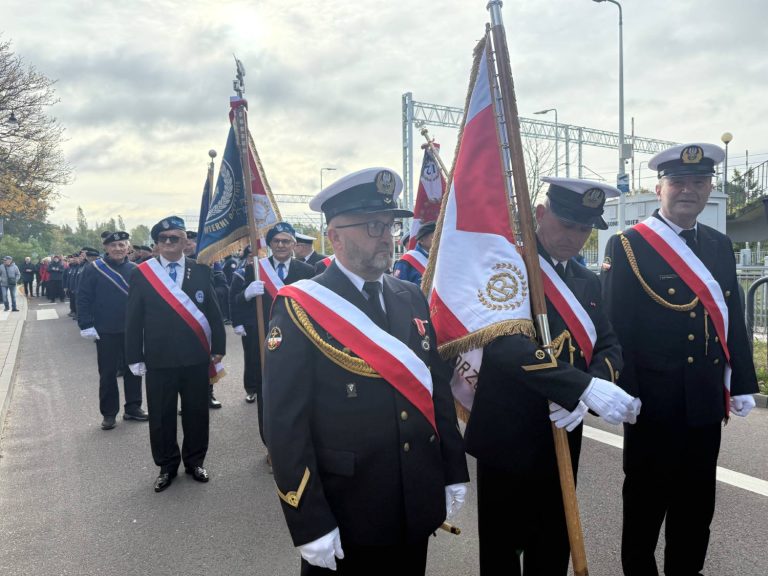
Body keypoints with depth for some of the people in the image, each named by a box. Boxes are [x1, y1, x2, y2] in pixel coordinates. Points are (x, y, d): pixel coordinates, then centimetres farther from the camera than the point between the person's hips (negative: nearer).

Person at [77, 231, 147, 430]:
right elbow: (83, 298, -6)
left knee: (134, 370, 10)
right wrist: (86, 325, -12)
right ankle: (109, 414, 18)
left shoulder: (135, 269, 2)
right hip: (106, 331, -3)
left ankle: (133, 408, 24)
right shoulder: (93, 269, -6)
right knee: (108, 373, 7)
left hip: (132, 330, 3)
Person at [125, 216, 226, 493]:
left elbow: (213, 312, 4)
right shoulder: (141, 274, -1)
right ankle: (167, 465, 29)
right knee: (161, 415, 10)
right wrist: (134, 357, -3)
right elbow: (133, 319, 1)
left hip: (197, 357, 1)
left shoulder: (201, 270, 1)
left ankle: (195, 461, 31)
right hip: (159, 358, 0)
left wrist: (218, 347, 1)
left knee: (196, 412, 12)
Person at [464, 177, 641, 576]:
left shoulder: (587, 282, 11)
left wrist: (592, 388, -18)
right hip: (508, 436, -6)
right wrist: (586, 387, -35)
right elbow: (505, 344, -29)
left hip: (563, 436, 6)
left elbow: (609, 348, 4)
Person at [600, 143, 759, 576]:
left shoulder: (720, 246, 10)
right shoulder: (627, 247, -9)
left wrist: (742, 385, 9)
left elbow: (734, 321, 12)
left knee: (698, 500, 17)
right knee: (646, 500, 10)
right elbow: (615, 327, -12)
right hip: (654, 402, -5)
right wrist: (625, 394, -15)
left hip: (706, 401, 6)